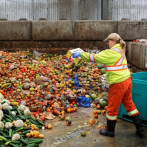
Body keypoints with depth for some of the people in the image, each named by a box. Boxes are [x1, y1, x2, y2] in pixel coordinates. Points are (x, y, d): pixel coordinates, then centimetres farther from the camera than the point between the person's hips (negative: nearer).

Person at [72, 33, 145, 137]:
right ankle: (140, 130, 23)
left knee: (112, 108, 8)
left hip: (118, 84, -9)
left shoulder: (112, 52, -14)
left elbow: (95, 58, -13)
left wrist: (81, 54, -4)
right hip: (127, 81, 9)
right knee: (129, 104, 18)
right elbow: (102, 57, 18)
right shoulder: (120, 51, 14)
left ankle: (110, 131, 24)